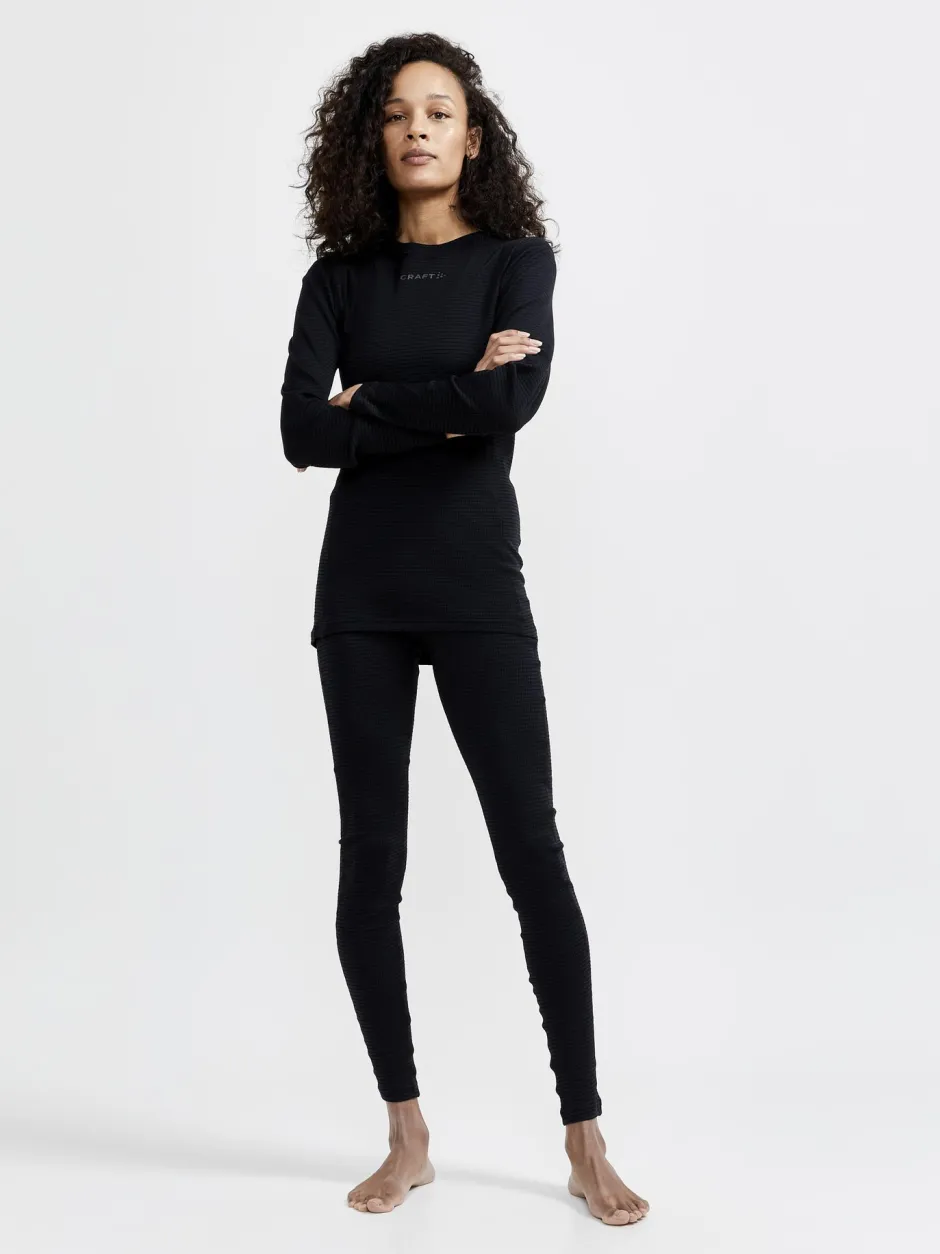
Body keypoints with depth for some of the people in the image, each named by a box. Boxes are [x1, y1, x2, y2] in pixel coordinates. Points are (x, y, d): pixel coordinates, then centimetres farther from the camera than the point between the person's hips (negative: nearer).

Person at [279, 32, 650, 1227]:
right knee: (370, 858, 3)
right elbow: (302, 431, -6)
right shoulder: (339, 277, 8)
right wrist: (448, 403, -11)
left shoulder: (516, 258, 4)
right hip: (361, 591, 2)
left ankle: (586, 1140, 8)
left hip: (476, 588, -2)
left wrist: (371, 399, -8)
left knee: (531, 850, -2)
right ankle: (407, 1135, 17)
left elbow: (516, 397, -16)